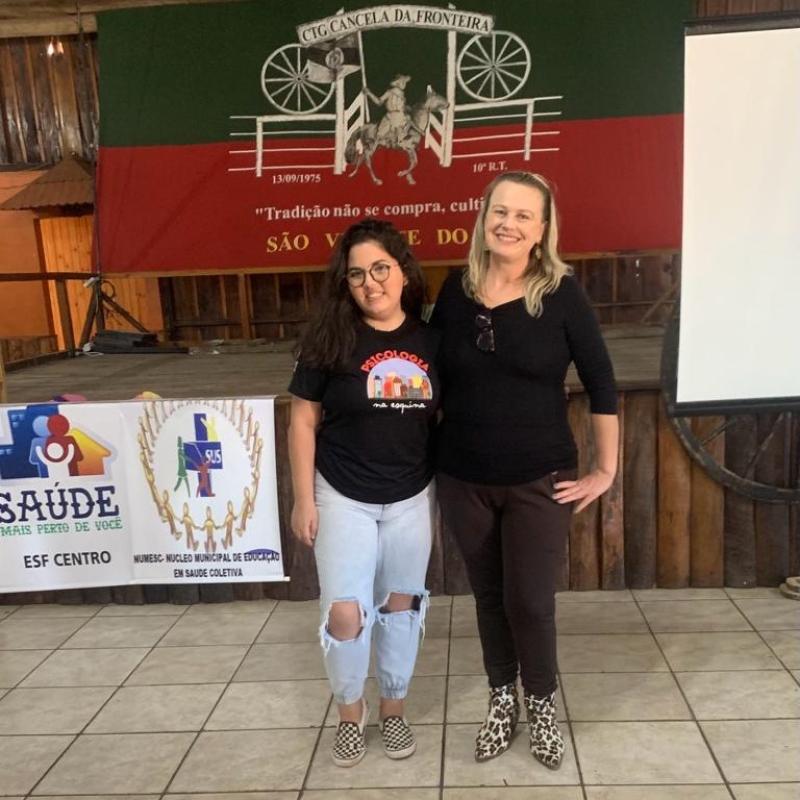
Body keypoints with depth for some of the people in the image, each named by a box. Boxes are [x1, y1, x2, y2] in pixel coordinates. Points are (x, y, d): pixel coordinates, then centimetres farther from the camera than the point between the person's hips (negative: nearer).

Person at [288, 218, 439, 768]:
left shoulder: (430, 341, -3)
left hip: (412, 498, 2)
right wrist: (304, 499, -7)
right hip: (343, 497, -2)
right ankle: (351, 712, 26)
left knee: (401, 604, 13)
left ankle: (394, 709, 34)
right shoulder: (330, 340, -9)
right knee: (344, 613, -1)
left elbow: (445, 418, 6)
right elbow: (303, 421, -5)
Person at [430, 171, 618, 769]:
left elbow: (602, 385, -5)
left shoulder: (561, 293, -9)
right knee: (489, 595, 16)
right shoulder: (457, 289, -1)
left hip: (539, 481, -2)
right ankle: (502, 701, 38)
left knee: (530, 600, 5)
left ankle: (542, 704, 33)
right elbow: (435, 376, 10)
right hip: (464, 480, 3)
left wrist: (605, 471, -4)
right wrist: (430, 456, 11)